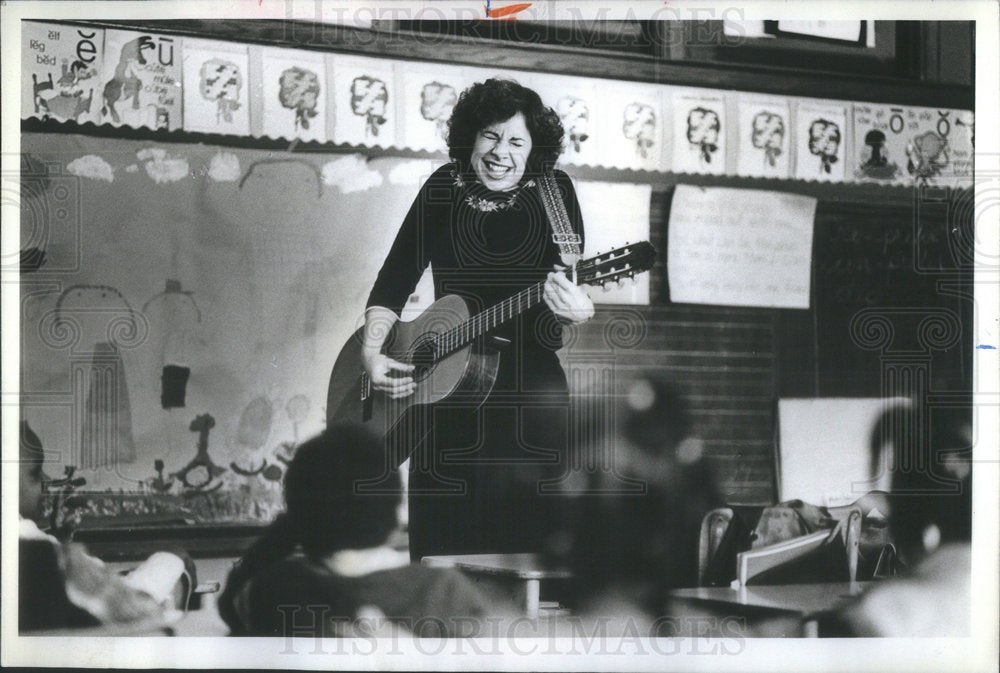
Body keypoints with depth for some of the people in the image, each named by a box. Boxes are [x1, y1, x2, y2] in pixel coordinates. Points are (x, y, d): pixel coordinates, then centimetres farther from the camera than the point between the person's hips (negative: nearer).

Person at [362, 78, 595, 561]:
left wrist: (577, 309, -31)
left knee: (521, 532, -3)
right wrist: (372, 353, -4)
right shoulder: (444, 189, 6)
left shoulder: (552, 192, 2)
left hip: (530, 391, -2)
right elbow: (394, 279, 9)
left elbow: (571, 278, -7)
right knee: (441, 534, 3)